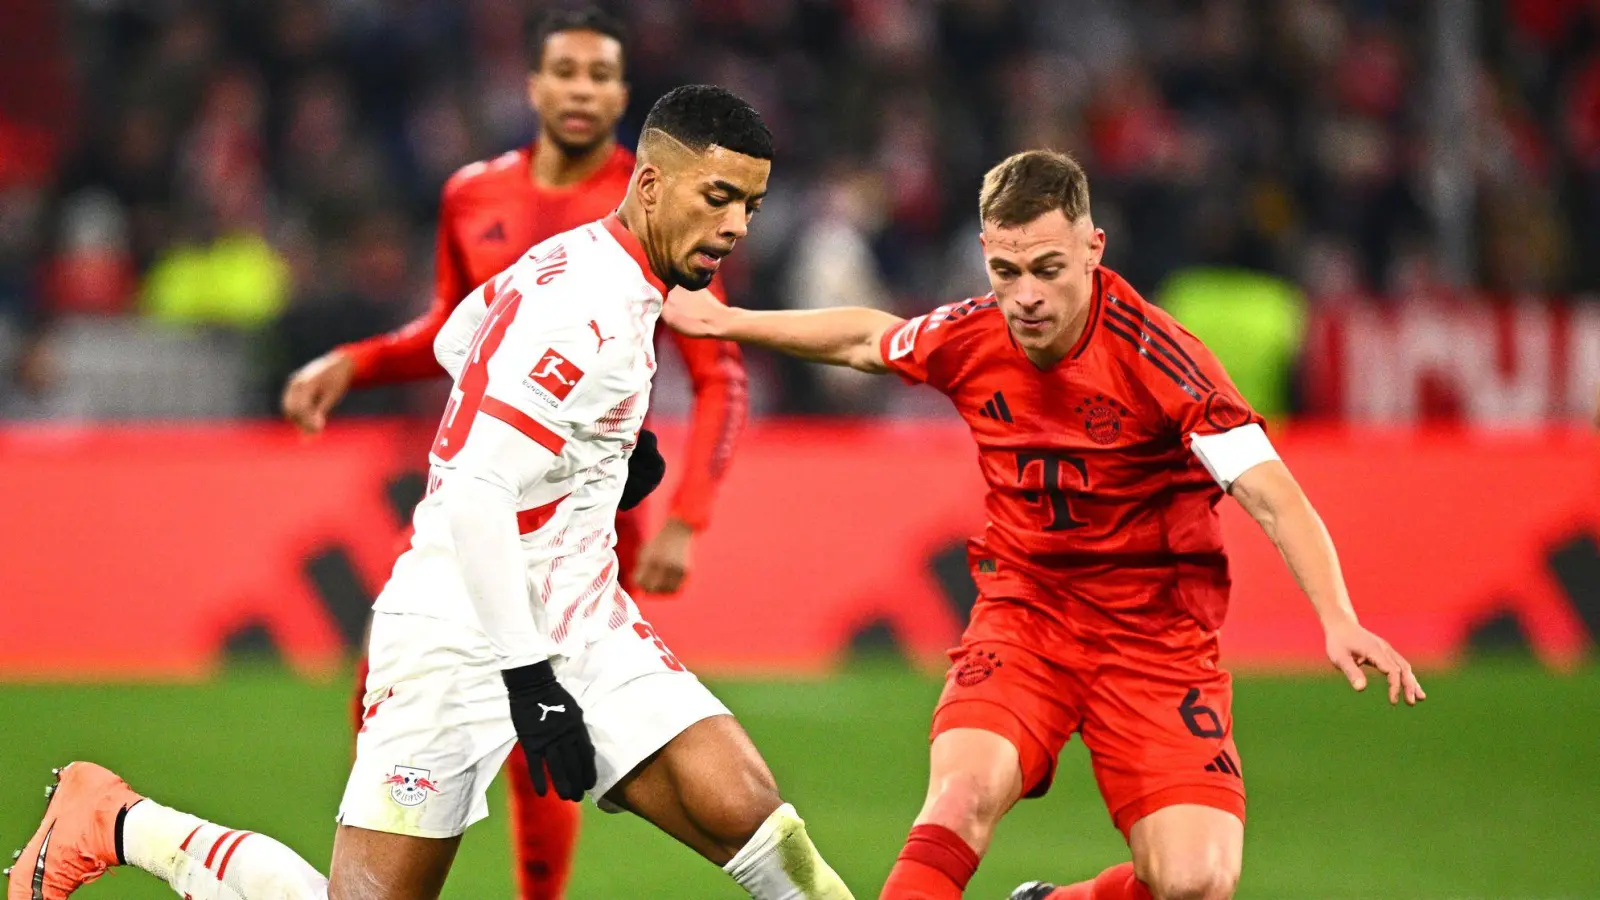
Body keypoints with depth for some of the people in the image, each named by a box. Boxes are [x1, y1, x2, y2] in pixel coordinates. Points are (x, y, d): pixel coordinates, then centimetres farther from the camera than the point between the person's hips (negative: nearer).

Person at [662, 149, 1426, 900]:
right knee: (963, 793, -28)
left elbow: (1271, 495, -25)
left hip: (1155, 631, -2)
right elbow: (866, 338, 19)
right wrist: (730, 322, 29)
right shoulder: (968, 338, -6)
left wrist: (1338, 621, -39)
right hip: (1024, 609, 2)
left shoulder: (1150, 353, -21)